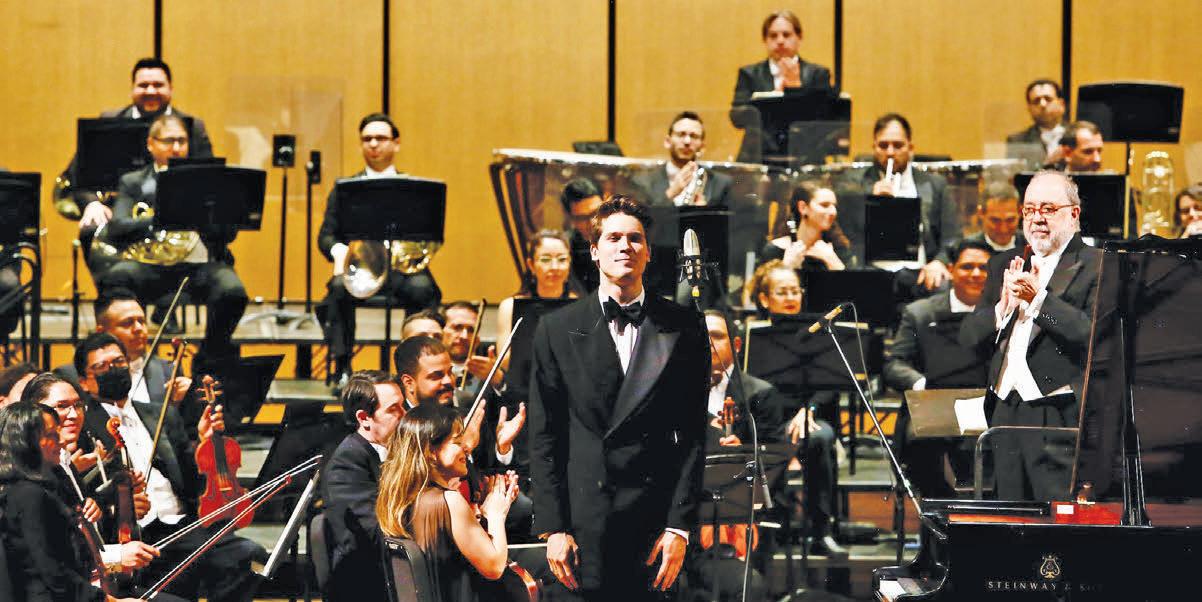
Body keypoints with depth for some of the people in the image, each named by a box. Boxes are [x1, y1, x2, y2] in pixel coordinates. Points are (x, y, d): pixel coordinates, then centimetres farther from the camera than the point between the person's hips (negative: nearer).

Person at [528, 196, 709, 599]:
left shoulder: (683, 328, 6)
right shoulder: (557, 330, 6)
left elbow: (693, 434, 4)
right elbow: (544, 437, 4)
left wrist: (679, 525, -3)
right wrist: (553, 527, -3)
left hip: (655, 522, 0)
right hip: (583, 521, 0)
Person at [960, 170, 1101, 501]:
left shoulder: (1096, 266, -2)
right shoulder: (1004, 265, 17)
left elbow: (1095, 334, -16)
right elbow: (969, 337, 11)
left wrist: (1039, 298, -19)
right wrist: (1003, 306, -7)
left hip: (1060, 415, -6)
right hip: (1006, 411, 6)